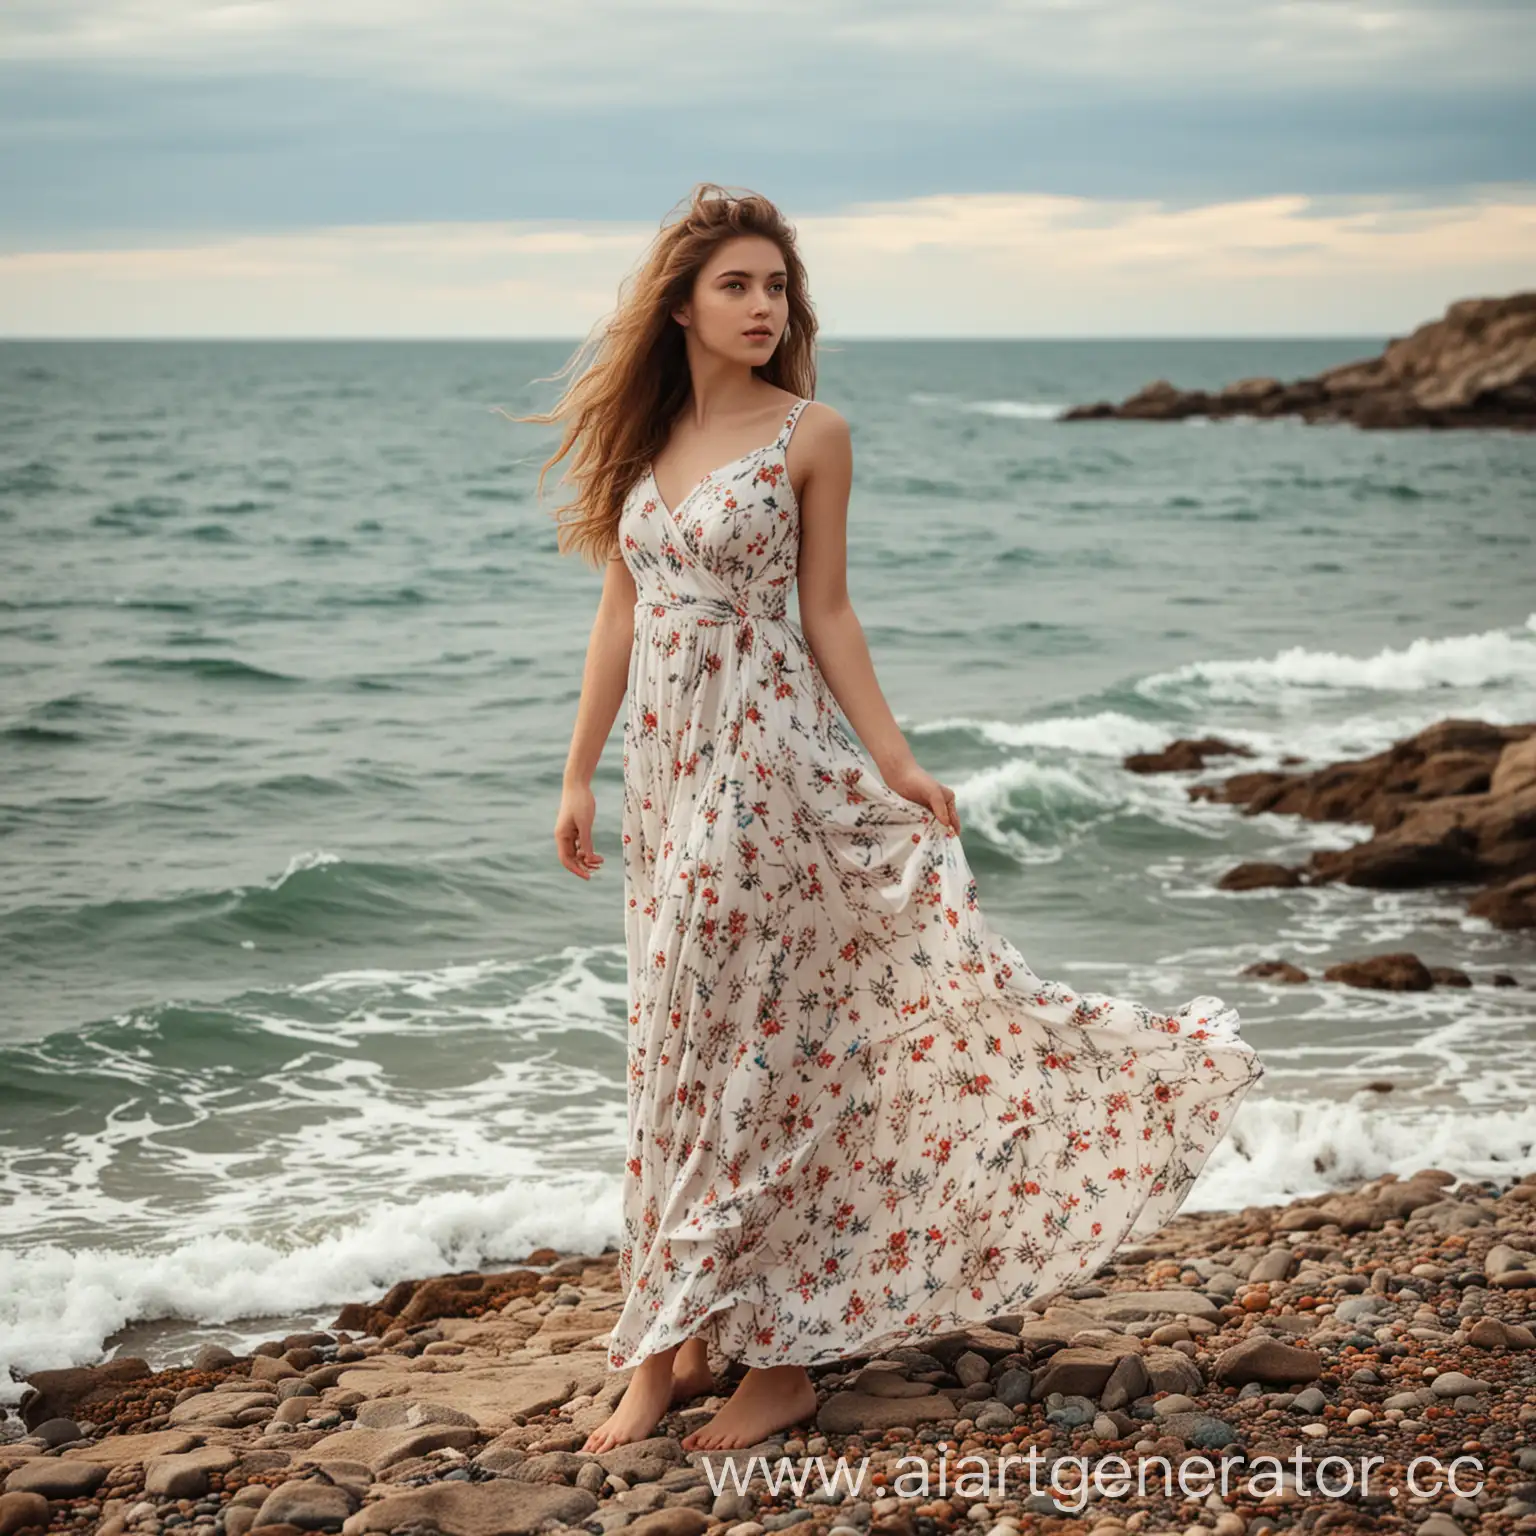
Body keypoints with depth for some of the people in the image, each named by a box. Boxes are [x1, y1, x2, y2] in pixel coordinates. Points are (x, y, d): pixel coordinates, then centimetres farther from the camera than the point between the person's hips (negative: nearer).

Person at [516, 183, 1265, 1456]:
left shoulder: (810, 433, -4)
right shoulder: (644, 437, 9)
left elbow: (825, 614, -2)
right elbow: (620, 611, 11)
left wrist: (896, 764, -8)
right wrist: (580, 774, 9)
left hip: (767, 764, -5)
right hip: (666, 768, 5)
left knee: (742, 1038, -3)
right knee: (684, 1049, 10)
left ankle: (776, 1347, 8)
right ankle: (676, 1340, 20)